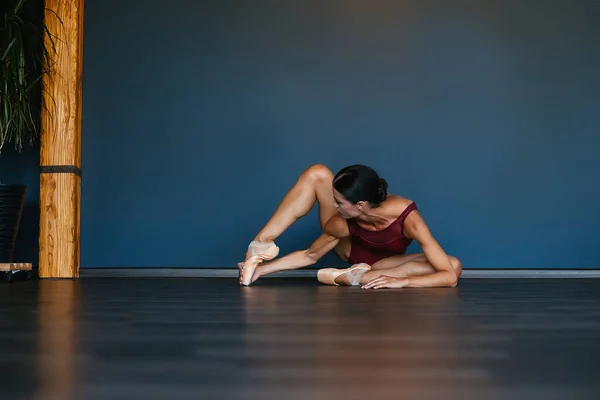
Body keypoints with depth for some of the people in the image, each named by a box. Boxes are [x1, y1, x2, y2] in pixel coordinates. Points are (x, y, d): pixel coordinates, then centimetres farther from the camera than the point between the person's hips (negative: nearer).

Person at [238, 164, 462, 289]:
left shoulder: (407, 218, -40)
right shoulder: (342, 223, -32)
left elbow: (450, 276, -42)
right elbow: (310, 256, -15)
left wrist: (400, 281, -52)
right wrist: (262, 269, -22)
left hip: (380, 262, -1)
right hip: (351, 250, 1)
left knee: (455, 265, -33)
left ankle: (354, 277, -33)